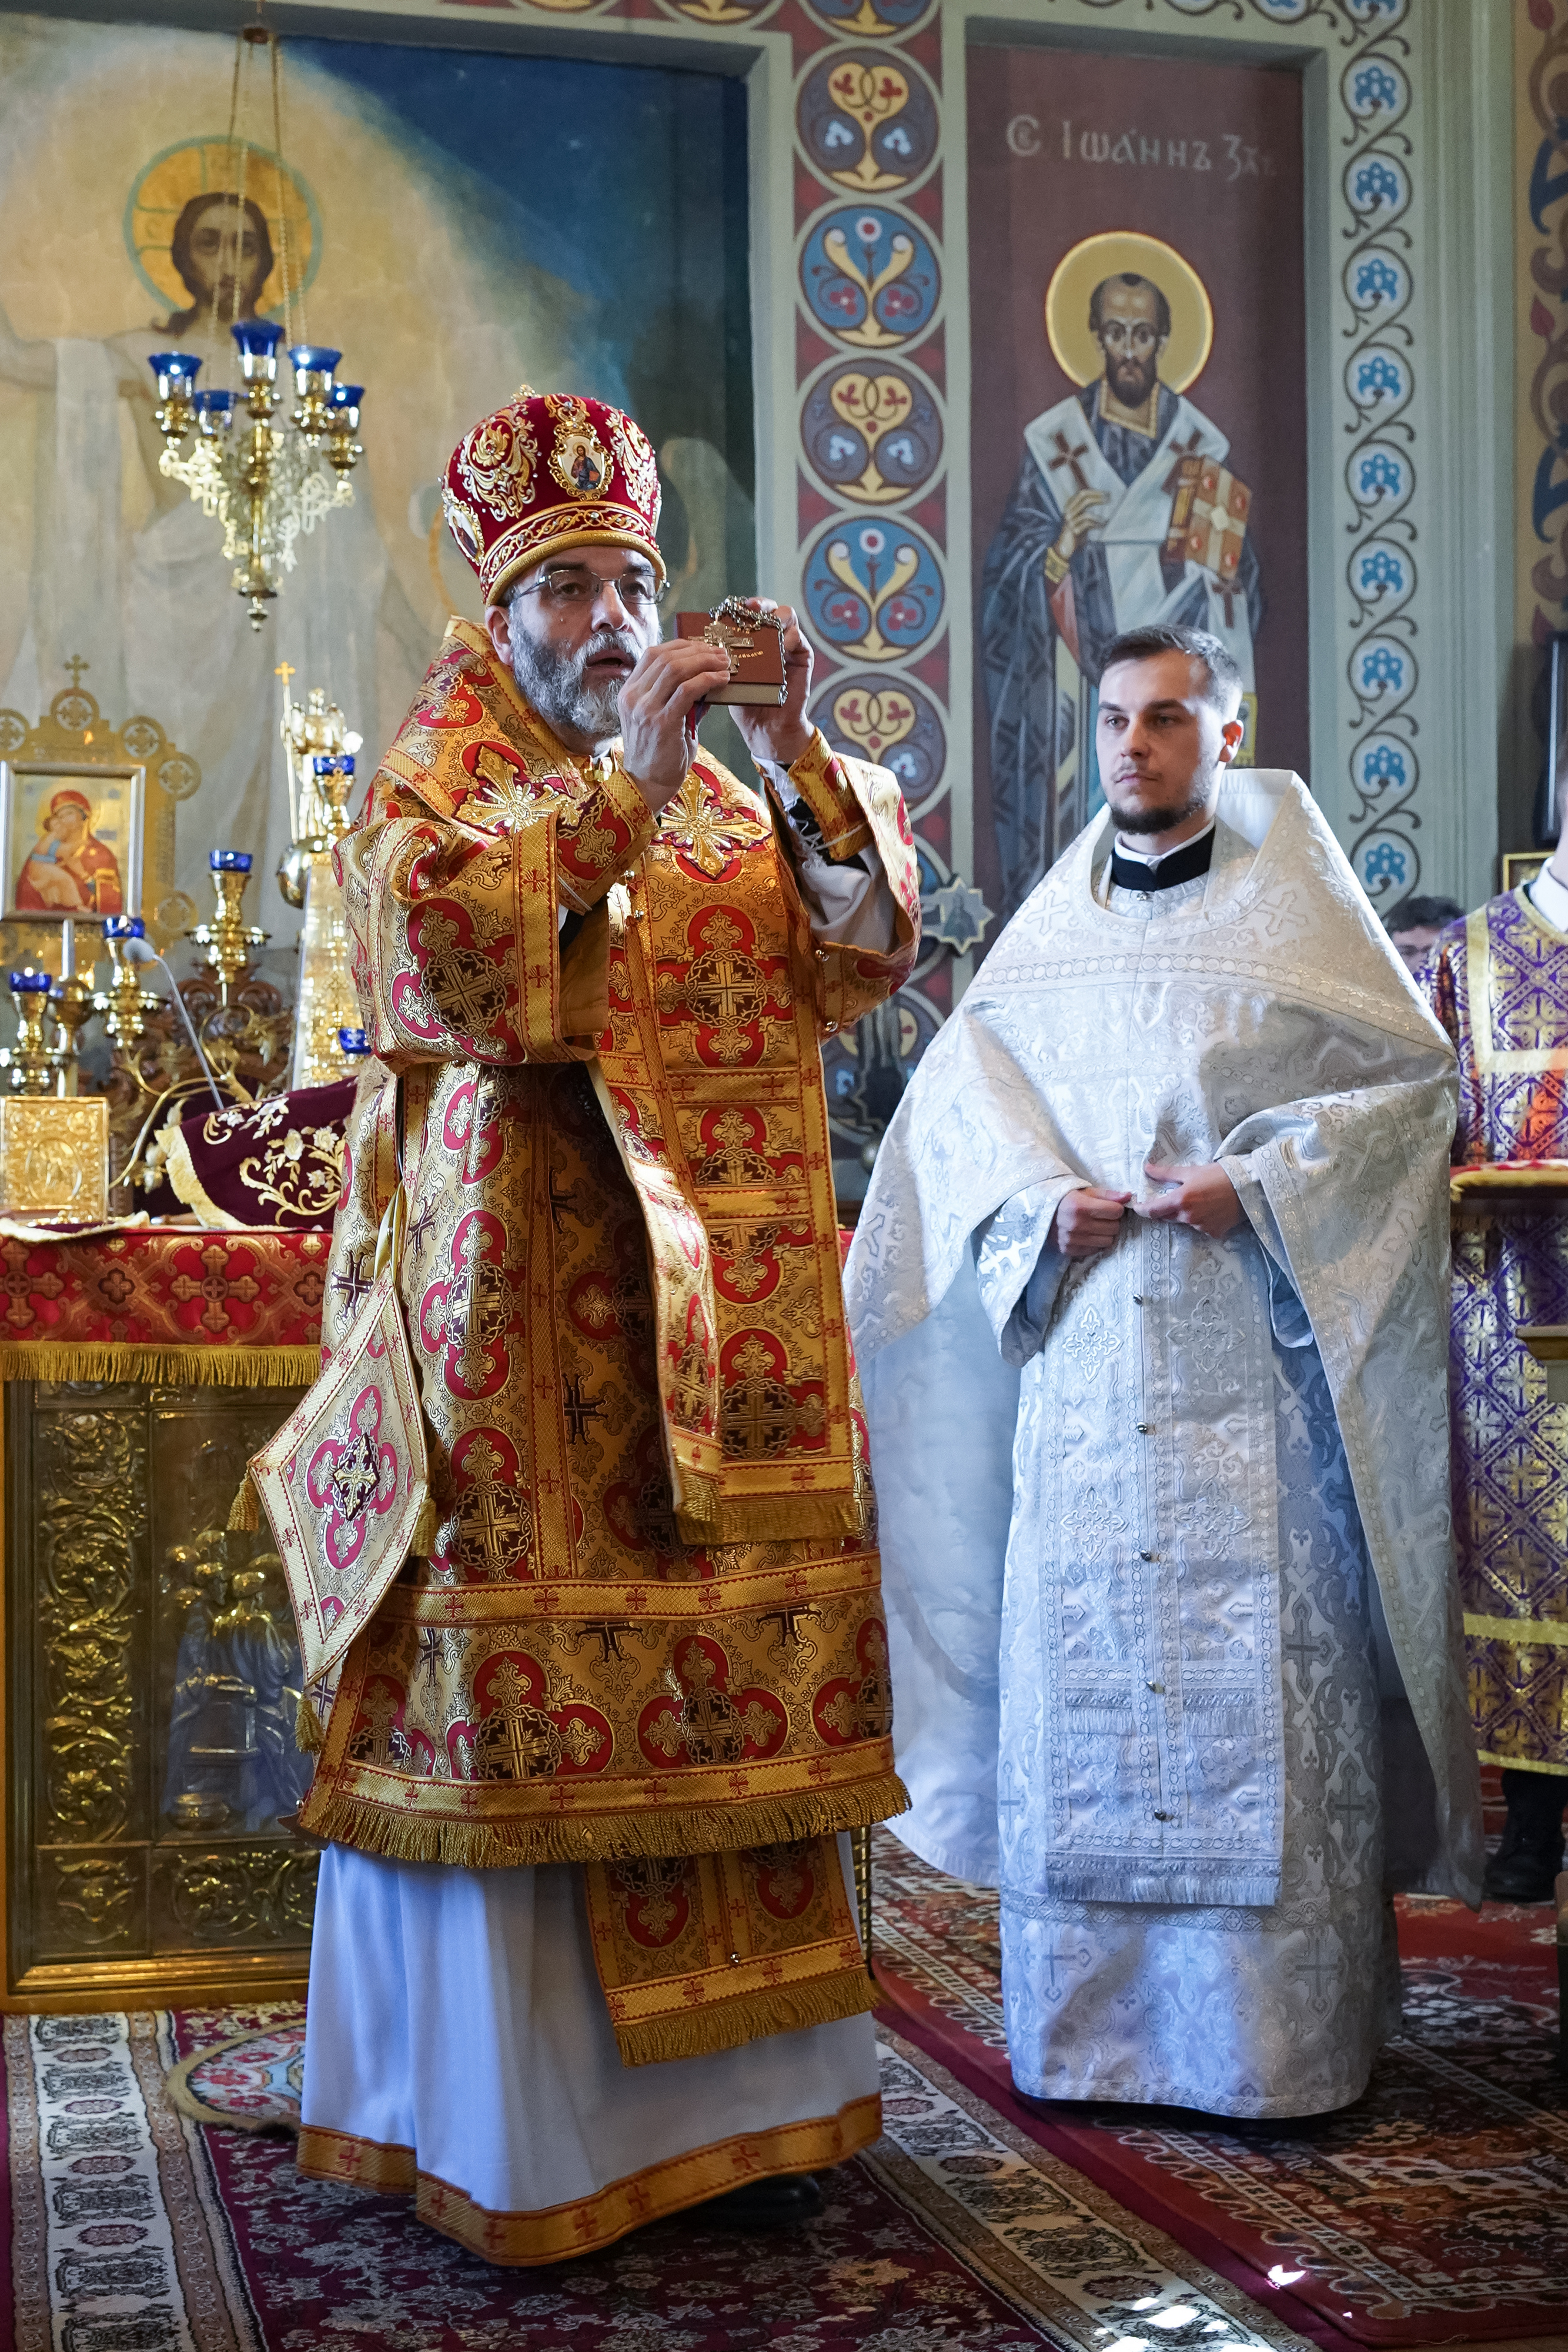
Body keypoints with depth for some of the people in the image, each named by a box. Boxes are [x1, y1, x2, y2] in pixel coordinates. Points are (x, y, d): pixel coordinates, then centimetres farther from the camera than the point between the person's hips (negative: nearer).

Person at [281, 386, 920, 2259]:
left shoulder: (726, 790, 19)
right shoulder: (435, 772, 5)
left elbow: (868, 944, 6)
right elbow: (441, 932, -16)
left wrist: (796, 761, -6)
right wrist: (620, 777, -18)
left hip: (724, 1302, 5)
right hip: (530, 1295, -5)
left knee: (730, 1654, 4)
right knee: (528, 1672, -5)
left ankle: (720, 2089, 13)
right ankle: (518, 2123, 5)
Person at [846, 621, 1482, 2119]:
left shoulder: (1292, 907, 4)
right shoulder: (1051, 926, 14)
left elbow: (1410, 1069, 1)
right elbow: (957, 1095, 12)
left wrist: (1260, 1179, -12)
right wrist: (1042, 1200, -7)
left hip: (1250, 1367, -3)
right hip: (1085, 1358, 3)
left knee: (1258, 1690, -4)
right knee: (1075, 1676, 4)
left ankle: (1276, 2041, 6)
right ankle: (1085, 2026, 14)